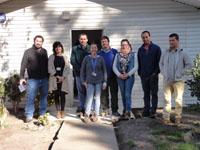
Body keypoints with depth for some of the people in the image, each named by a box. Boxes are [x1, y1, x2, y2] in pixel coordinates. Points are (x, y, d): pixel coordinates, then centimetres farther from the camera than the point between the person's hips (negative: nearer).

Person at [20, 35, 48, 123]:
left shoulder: (44, 52, 10)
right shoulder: (28, 52, 0)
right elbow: (23, 65, -4)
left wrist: (48, 76, 10)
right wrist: (22, 77, -10)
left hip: (44, 79, 4)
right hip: (33, 79, -3)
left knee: (44, 97, 10)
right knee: (30, 98, -3)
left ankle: (42, 114, 21)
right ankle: (29, 115, 5)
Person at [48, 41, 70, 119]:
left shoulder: (65, 57, 10)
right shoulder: (51, 57, 8)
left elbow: (67, 68, 2)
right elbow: (50, 68, 0)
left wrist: (63, 77, -11)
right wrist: (57, 76, -10)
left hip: (63, 79, 0)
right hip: (54, 79, 0)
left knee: (62, 95, -2)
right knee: (56, 96, 2)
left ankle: (62, 111, 8)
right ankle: (58, 112, 10)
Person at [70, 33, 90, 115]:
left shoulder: (91, 49, 4)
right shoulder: (75, 49, 9)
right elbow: (72, 60, 2)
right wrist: (79, 68, -9)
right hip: (79, 73, 1)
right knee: (81, 91, 6)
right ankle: (81, 107, 14)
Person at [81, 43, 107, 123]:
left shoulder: (100, 58, 1)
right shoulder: (87, 58, 1)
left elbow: (104, 70, 4)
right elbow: (82, 70, 6)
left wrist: (105, 81, 1)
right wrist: (83, 81, 2)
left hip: (99, 81, 1)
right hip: (89, 82, 0)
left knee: (97, 97, 7)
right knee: (89, 98, -5)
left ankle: (96, 114, 16)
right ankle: (87, 115, 2)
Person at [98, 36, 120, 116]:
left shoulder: (114, 52, 3)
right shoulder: (99, 53, 8)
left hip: (112, 76, -1)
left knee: (114, 94, 1)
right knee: (104, 94, 5)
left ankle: (115, 110, 9)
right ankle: (105, 110, 15)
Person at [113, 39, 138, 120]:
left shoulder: (133, 54, 3)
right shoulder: (118, 55, 11)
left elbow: (135, 67, -4)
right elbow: (114, 66, 5)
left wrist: (128, 74, -13)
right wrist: (119, 74, -9)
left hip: (129, 77, -3)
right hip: (120, 77, 3)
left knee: (127, 94, -11)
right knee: (123, 95, 8)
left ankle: (128, 112, -10)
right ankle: (125, 110, 19)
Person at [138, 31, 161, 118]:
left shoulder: (156, 48, -1)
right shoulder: (140, 49, 11)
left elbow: (159, 61, -3)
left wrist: (156, 72, -11)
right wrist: (140, 73, 6)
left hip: (153, 75, -4)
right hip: (144, 76, 4)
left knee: (154, 94, 0)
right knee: (146, 94, 9)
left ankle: (153, 111, 3)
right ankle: (146, 111, 15)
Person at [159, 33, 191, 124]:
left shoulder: (182, 53, -2)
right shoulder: (165, 53, 7)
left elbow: (189, 64, 1)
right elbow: (161, 63, 17)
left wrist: (181, 73, -7)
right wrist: (163, 73, 5)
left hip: (178, 80, -2)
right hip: (167, 80, 3)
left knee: (178, 100, 3)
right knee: (167, 99, 4)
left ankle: (178, 118, 14)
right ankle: (166, 118, 10)